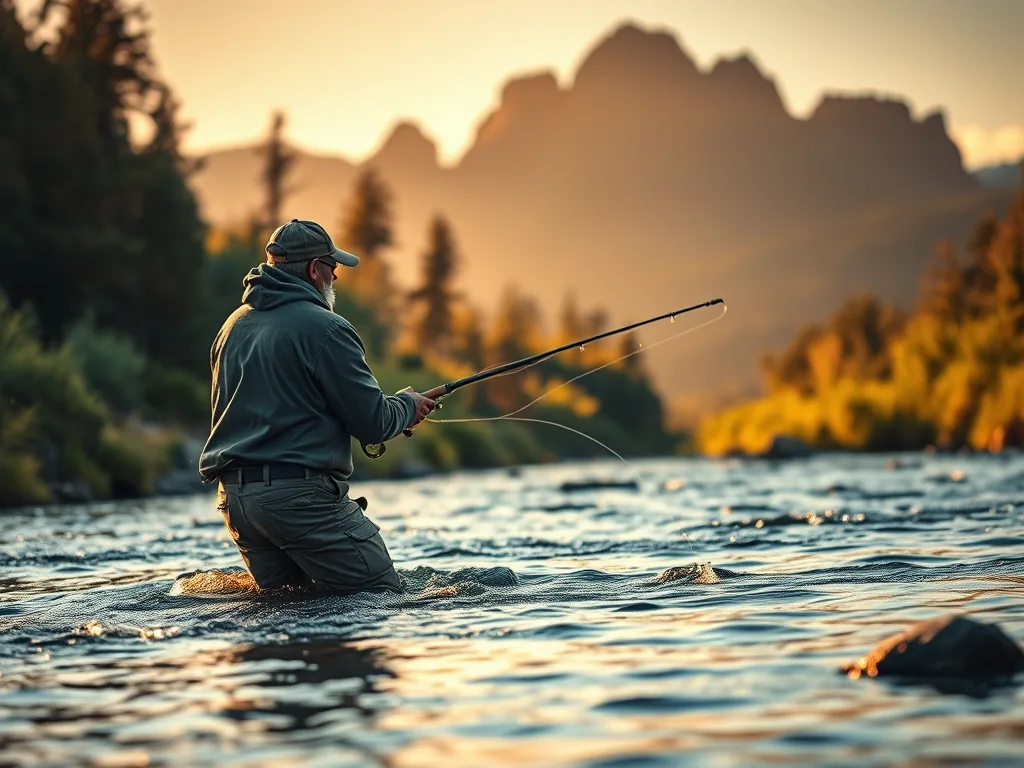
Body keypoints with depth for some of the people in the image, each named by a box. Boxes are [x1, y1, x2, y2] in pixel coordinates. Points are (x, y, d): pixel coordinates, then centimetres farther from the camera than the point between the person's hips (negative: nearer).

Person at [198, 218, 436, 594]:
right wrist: (408, 406, 14)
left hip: (234, 494, 8)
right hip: (300, 493, -8)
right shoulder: (325, 329, -9)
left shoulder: (233, 327, 15)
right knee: (386, 596, -2)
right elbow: (373, 423, -8)